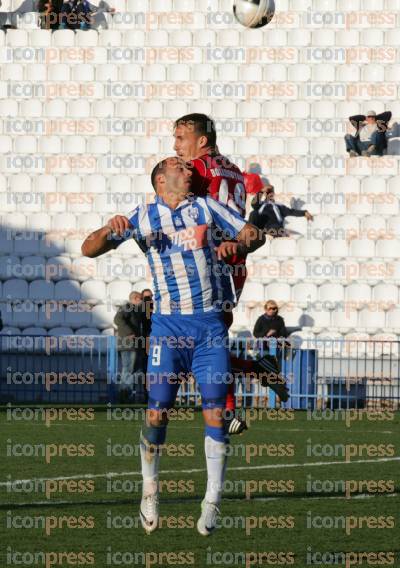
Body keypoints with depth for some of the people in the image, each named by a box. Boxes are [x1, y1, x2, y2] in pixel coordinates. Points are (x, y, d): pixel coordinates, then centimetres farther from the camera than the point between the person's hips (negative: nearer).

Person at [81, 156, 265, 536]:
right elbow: (89, 250, 5)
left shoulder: (206, 207, 11)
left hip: (210, 323, 1)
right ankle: (149, 493, 13)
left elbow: (254, 235, 11)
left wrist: (237, 245, -11)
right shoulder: (142, 218, 8)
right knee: (157, 412, -6)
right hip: (168, 324, -1)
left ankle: (212, 502, 0)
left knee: (215, 411, -6)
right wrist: (109, 230, -16)